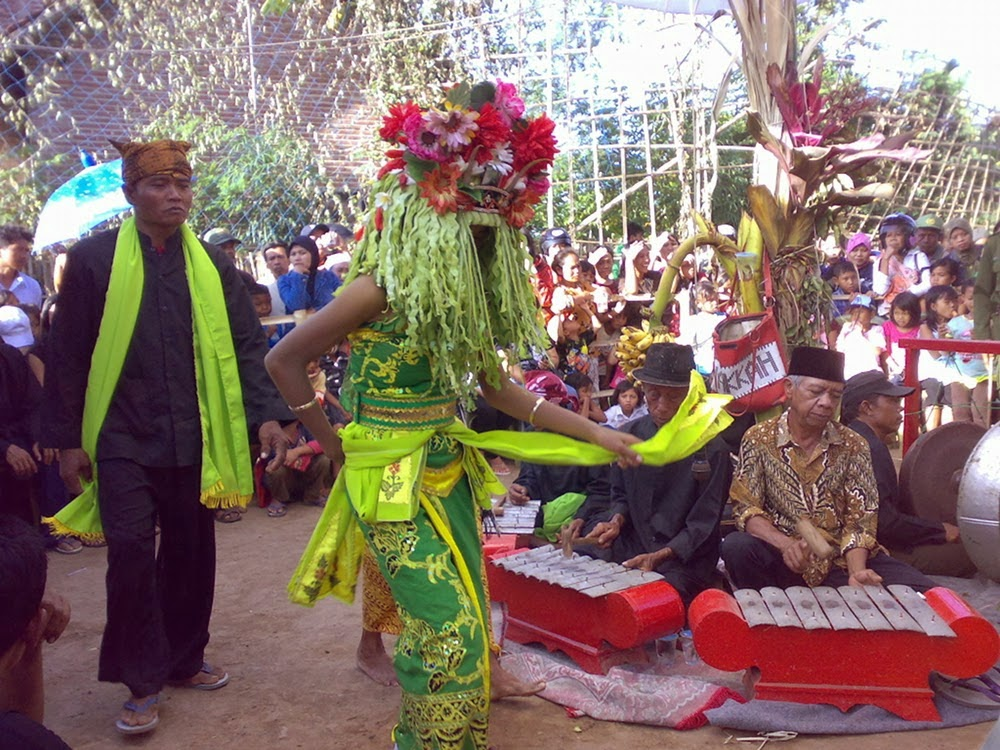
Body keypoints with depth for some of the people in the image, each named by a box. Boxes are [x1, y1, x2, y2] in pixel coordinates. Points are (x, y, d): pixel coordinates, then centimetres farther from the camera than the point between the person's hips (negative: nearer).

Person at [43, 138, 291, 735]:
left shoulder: (213, 264, 6)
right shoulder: (94, 259, -2)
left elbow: (246, 344, 3)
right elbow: (69, 355, 0)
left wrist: (267, 413, -9)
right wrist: (67, 440, -1)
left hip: (194, 439, 3)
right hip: (122, 440, -3)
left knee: (191, 553, 12)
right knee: (131, 554, -6)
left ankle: (185, 659, 30)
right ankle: (143, 684, 10)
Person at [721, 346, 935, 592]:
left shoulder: (853, 446, 4)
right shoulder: (759, 440, -2)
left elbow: (860, 518, -1)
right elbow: (745, 507, -7)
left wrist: (856, 572, -20)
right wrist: (785, 543, -26)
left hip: (841, 560, 2)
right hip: (783, 561, -1)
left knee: (920, 589, -19)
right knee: (736, 547, -31)